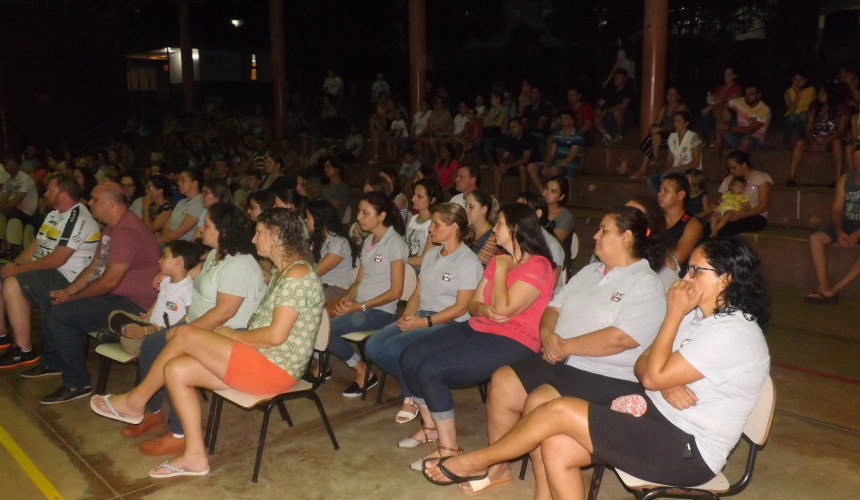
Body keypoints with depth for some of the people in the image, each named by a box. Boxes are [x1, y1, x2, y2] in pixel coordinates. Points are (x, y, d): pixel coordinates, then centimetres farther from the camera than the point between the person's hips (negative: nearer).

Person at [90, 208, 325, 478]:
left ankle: (135, 401, 10)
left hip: (274, 368, -10)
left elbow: (276, 335, -20)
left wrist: (232, 334, -7)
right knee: (175, 369, -1)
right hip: (260, 359, 10)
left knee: (184, 334, -12)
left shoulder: (298, 273, -15)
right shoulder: (283, 273, 17)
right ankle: (195, 455, 3)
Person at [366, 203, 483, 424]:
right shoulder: (431, 255, 17)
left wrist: (424, 322, -19)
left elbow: (461, 307, -14)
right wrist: (407, 316, -3)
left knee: (394, 347, -28)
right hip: (421, 317, 8)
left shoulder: (469, 262, -8)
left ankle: (414, 396, -2)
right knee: (374, 346, -14)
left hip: (449, 324, -8)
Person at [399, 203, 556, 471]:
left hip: (512, 342, -9)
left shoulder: (537, 266, -12)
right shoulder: (498, 260, 14)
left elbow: (503, 308, -23)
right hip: (478, 329, 9)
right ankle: (430, 426, 16)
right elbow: (473, 303, 13)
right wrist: (482, 310, -11)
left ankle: (448, 448, -9)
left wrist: (501, 269, -11)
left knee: (431, 370, -23)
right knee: (409, 358, -3)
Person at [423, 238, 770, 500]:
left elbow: (653, 375, -19)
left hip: (687, 451, -9)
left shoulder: (732, 332, -19)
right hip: (658, 418, 9)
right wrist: (665, 385, -14)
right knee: (556, 448, -9)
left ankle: (479, 461, 7)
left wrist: (673, 314, -13)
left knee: (558, 410, -15)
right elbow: (642, 365, 8)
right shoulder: (698, 315, 11)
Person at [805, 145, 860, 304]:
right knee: (815, 238, -17)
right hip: (846, 225, 5)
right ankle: (824, 288, -26)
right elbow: (836, 210, 3)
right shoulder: (844, 180, 5)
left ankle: (834, 290, -32)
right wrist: (839, 232, -16)